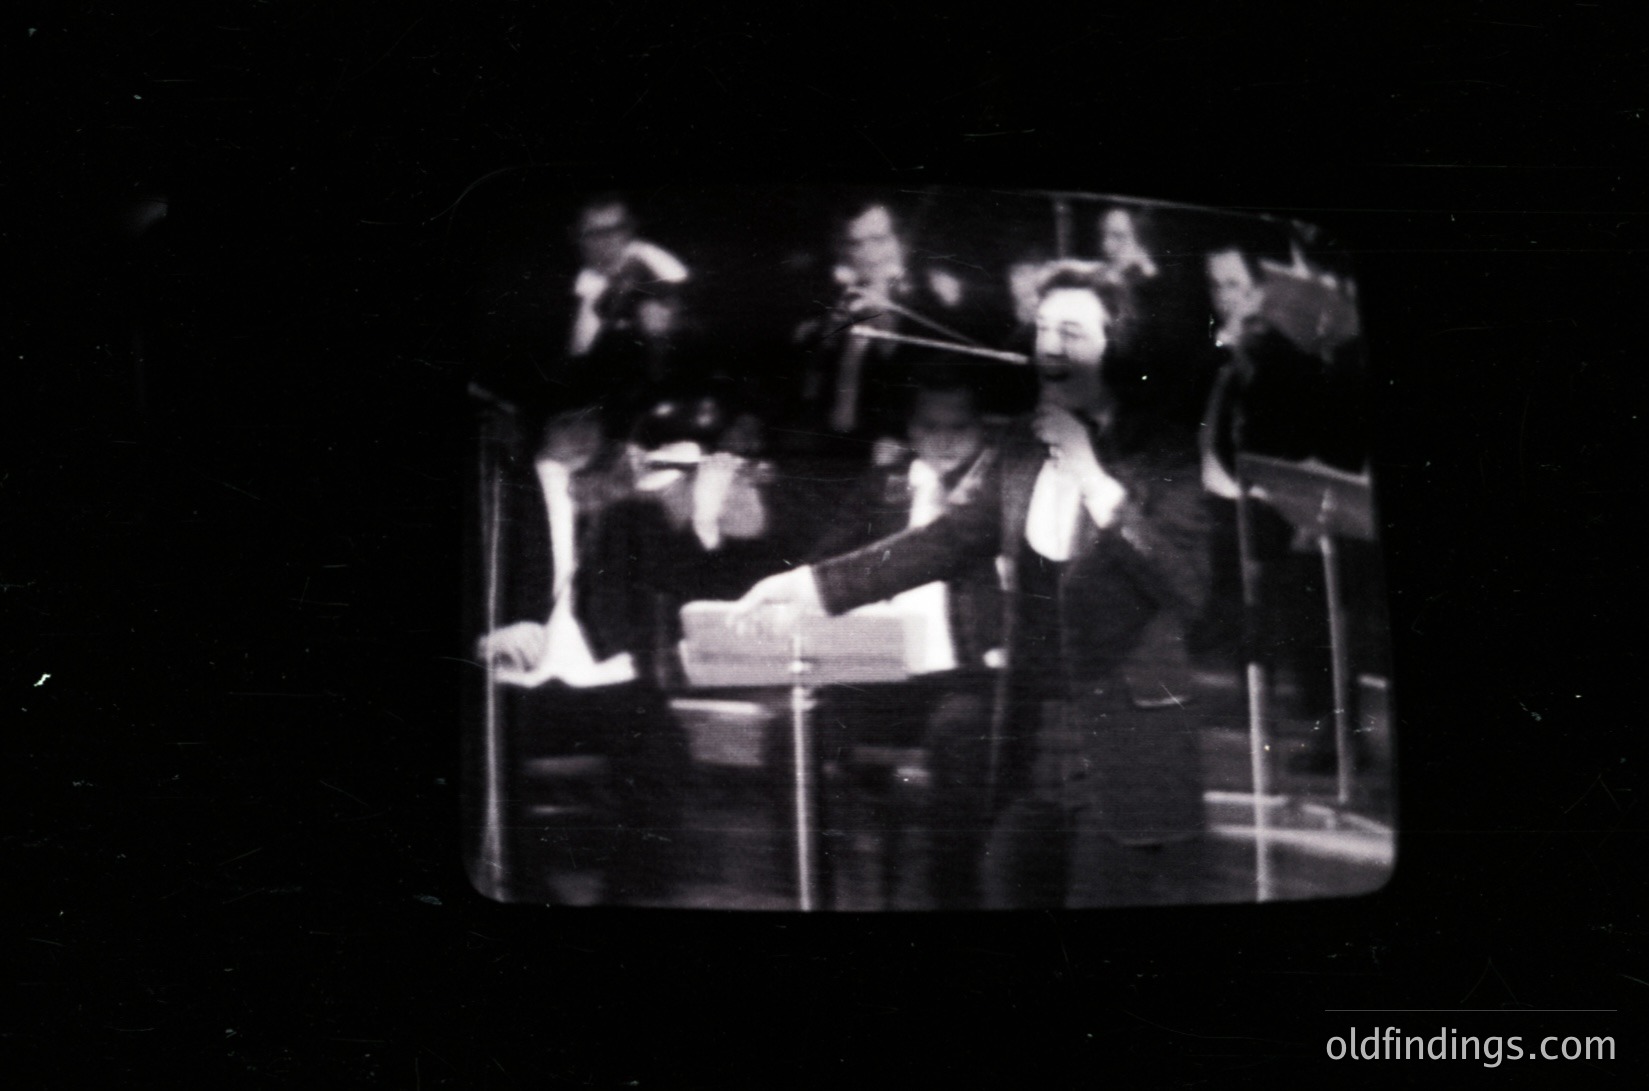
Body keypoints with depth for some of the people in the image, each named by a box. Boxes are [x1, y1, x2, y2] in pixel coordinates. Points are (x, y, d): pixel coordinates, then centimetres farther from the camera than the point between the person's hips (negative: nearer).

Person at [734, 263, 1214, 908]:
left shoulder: (1162, 455, -5)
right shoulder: (1020, 451, 9)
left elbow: (1187, 586, -18)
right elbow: (943, 541, 2)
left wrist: (1091, 476, -19)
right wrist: (812, 584, -8)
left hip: (1132, 751, -4)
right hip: (1030, 740, 5)